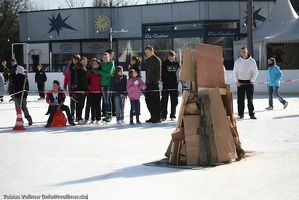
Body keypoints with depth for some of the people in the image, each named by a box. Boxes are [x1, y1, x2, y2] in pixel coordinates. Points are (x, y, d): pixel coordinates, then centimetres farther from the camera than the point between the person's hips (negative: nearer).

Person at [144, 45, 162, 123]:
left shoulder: (156, 60, -6)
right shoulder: (147, 60, 17)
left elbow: (158, 73, -11)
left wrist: (155, 82, -17)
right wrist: (146, 81, 15)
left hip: (154, 83, -8)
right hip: (148, 83, 8)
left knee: (155, 101, -6)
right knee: (148, 100, 8)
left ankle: (157, 118, -2)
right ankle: (153, 117, 15)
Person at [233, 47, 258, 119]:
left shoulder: (252, 61, 0)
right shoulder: (237, 61, 4)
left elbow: (255, 72, 2)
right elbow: (235, 72, 7)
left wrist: (251, 81, -8)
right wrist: (236, 81, -4)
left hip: (249, 82, -1)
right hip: (240, 83, 1)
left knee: (250, 99, -1)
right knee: (240, 99, 0)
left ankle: (252, 114, 3)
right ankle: (240, 114, 5)